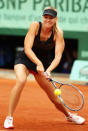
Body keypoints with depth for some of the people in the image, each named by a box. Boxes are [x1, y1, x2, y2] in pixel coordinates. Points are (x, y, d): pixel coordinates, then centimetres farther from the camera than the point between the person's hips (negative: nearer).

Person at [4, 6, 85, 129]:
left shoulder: (58, 33, -16)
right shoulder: (35, 26, -21)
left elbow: (58, 56, -23)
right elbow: (27, 49, -27)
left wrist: (48, 70, -40)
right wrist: (38, 63, -42)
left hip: (43, 64, 2)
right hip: (25, 59, -2)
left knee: (54, 98, 4)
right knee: (21, 81, -34)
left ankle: (68, 115, 38)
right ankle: (9, 117, -25)